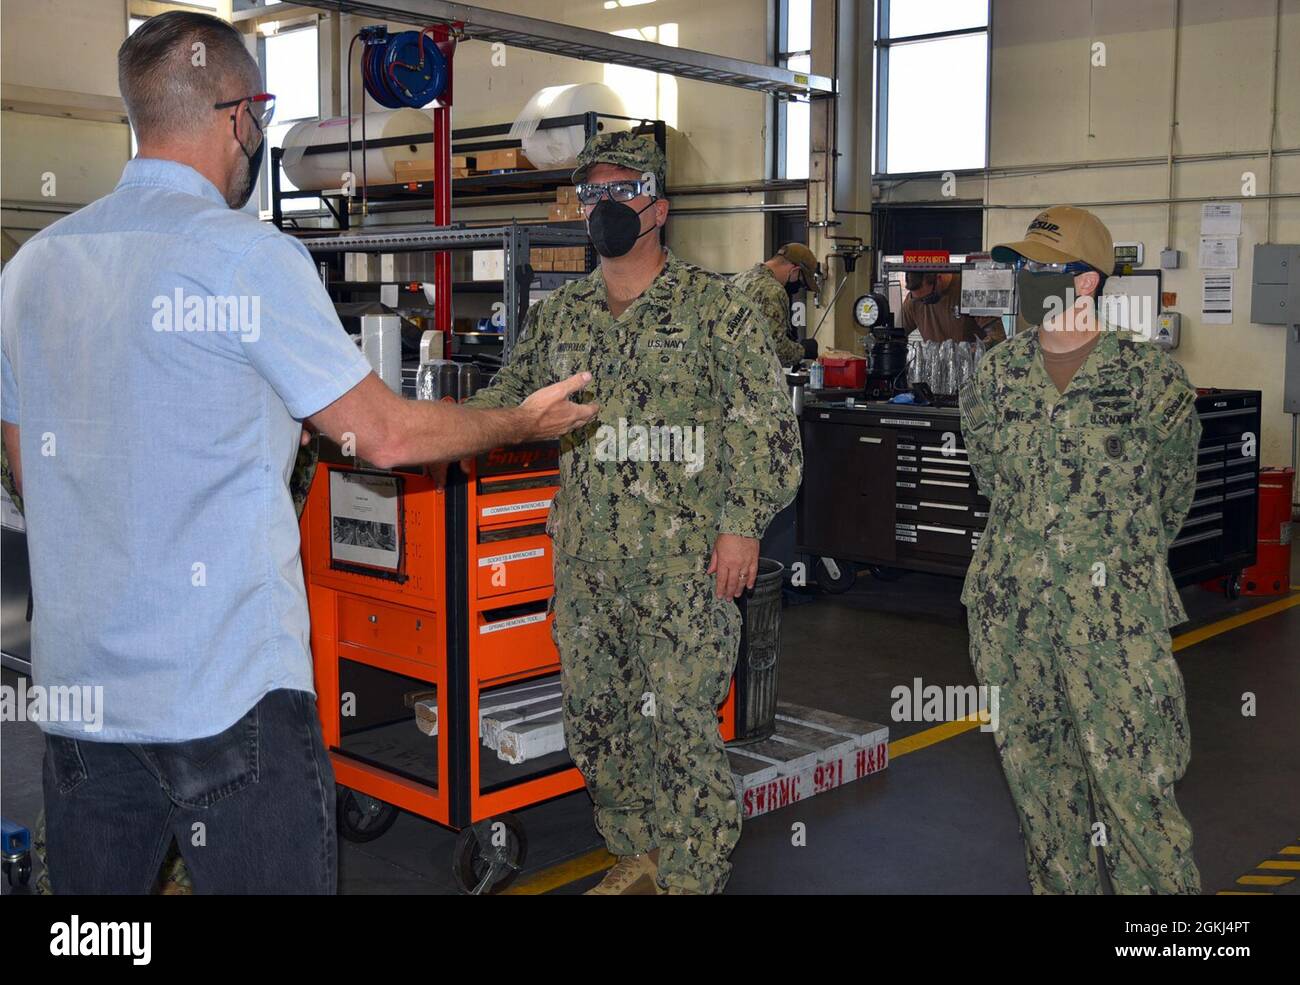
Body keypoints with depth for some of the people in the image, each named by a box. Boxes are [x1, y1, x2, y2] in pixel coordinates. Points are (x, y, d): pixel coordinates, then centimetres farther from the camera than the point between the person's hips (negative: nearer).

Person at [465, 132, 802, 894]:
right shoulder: (559, 314, 14)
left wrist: (742, 523, -13)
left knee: (679, 719, -5)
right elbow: (509, 398, 21)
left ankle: (694, 876, 11)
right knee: (596, 715, 11)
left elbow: (765, 422, -6)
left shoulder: (715, 307, -2)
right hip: (586, 558, 6)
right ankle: (639, 857, 29)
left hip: (684, 555, -6)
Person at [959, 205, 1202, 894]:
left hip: (1115, 612, -4)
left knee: (1135, 791, -4)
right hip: (1009, 609, 4)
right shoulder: (994, 376, 5)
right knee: (1038, 778, 13)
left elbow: (1170, 491, 9)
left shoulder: (1150, 378, -5)